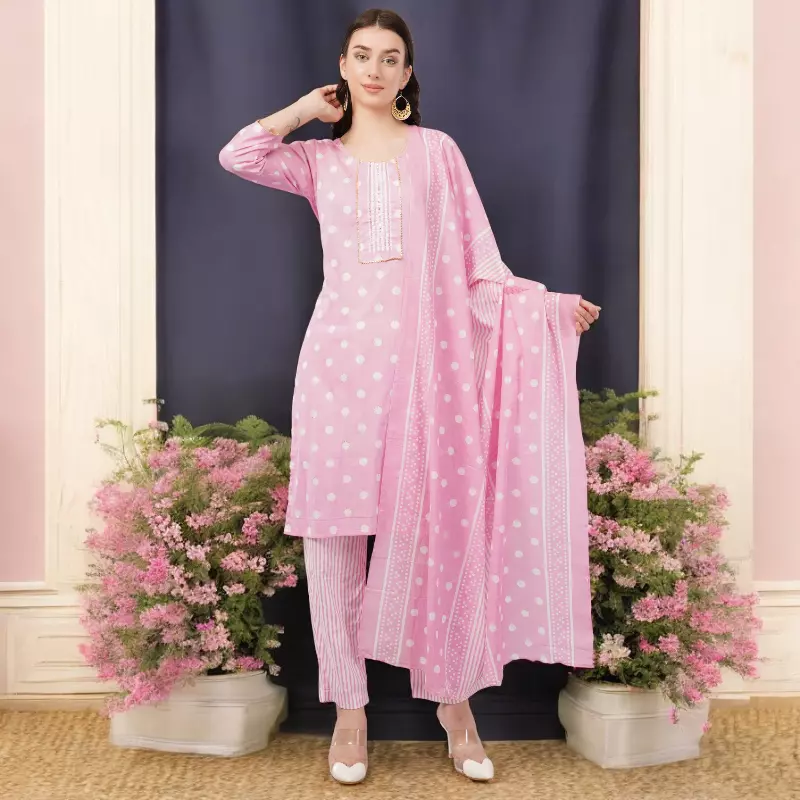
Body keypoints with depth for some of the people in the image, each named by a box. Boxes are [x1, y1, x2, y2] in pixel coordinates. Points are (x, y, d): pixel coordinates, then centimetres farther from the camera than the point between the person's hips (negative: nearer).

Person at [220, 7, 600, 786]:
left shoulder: (436, 151, 13)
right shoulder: (318, 160, 16)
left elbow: (477, 261, 7)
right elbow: (237, 155, -2)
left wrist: (548, 304, -6)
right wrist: (309, 108, 11)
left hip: (422, 355, -1)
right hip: (340, 354, 1)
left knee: (432, 526, -1)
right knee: (332, 529, 0)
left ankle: (454, 699, 15)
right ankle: (348, 704, 13)